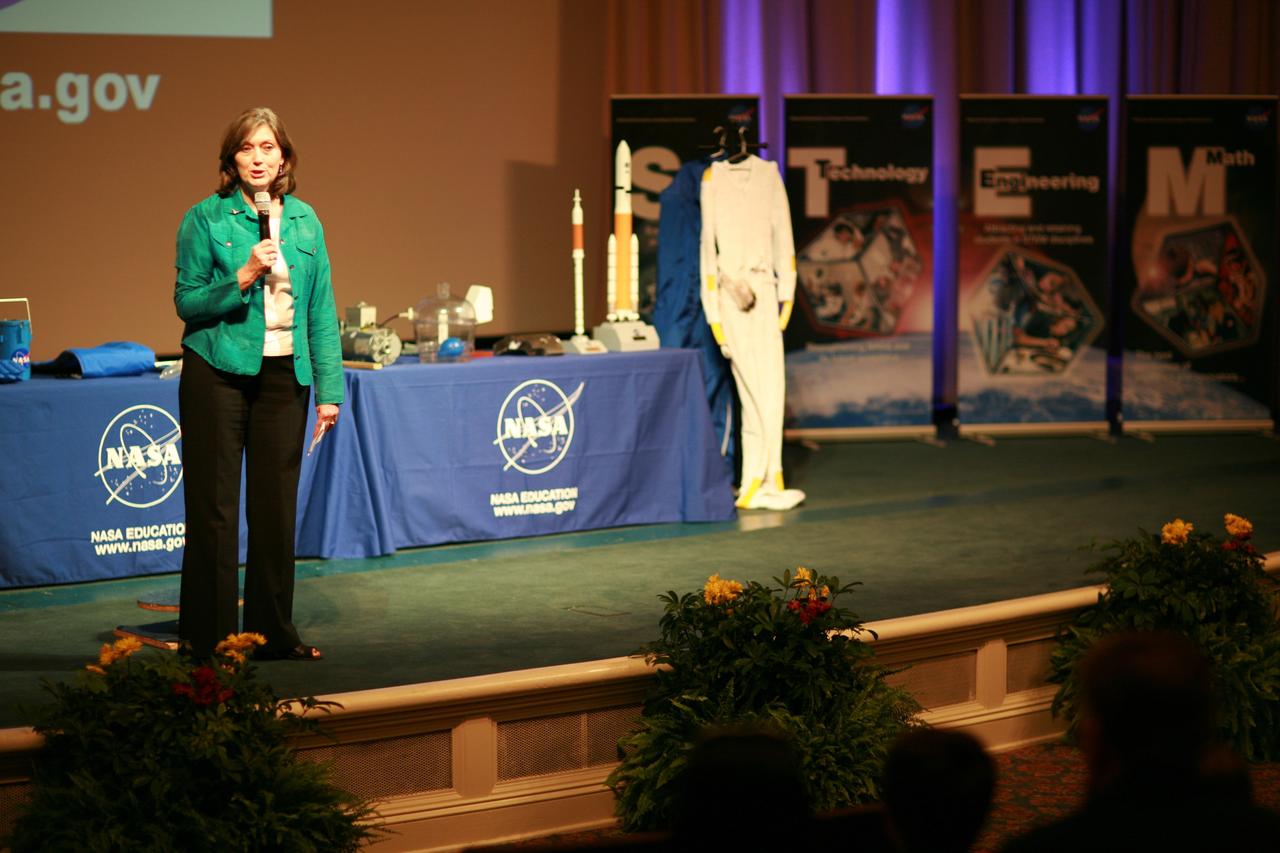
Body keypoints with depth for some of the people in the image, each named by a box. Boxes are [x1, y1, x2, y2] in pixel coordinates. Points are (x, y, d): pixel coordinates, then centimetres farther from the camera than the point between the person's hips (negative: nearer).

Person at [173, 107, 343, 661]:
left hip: (284, 375, 4)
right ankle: (208, 635, 5)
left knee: (276, 506, 7)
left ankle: (273, 630, 17)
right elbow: (187, 302, -4)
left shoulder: (304, 220, 9)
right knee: (214, 507, -1)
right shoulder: (205, 219, -3)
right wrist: (243, 278, -18)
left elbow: (321, 310, 10)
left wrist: (329, 388, 5)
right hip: (219, 372, -4)